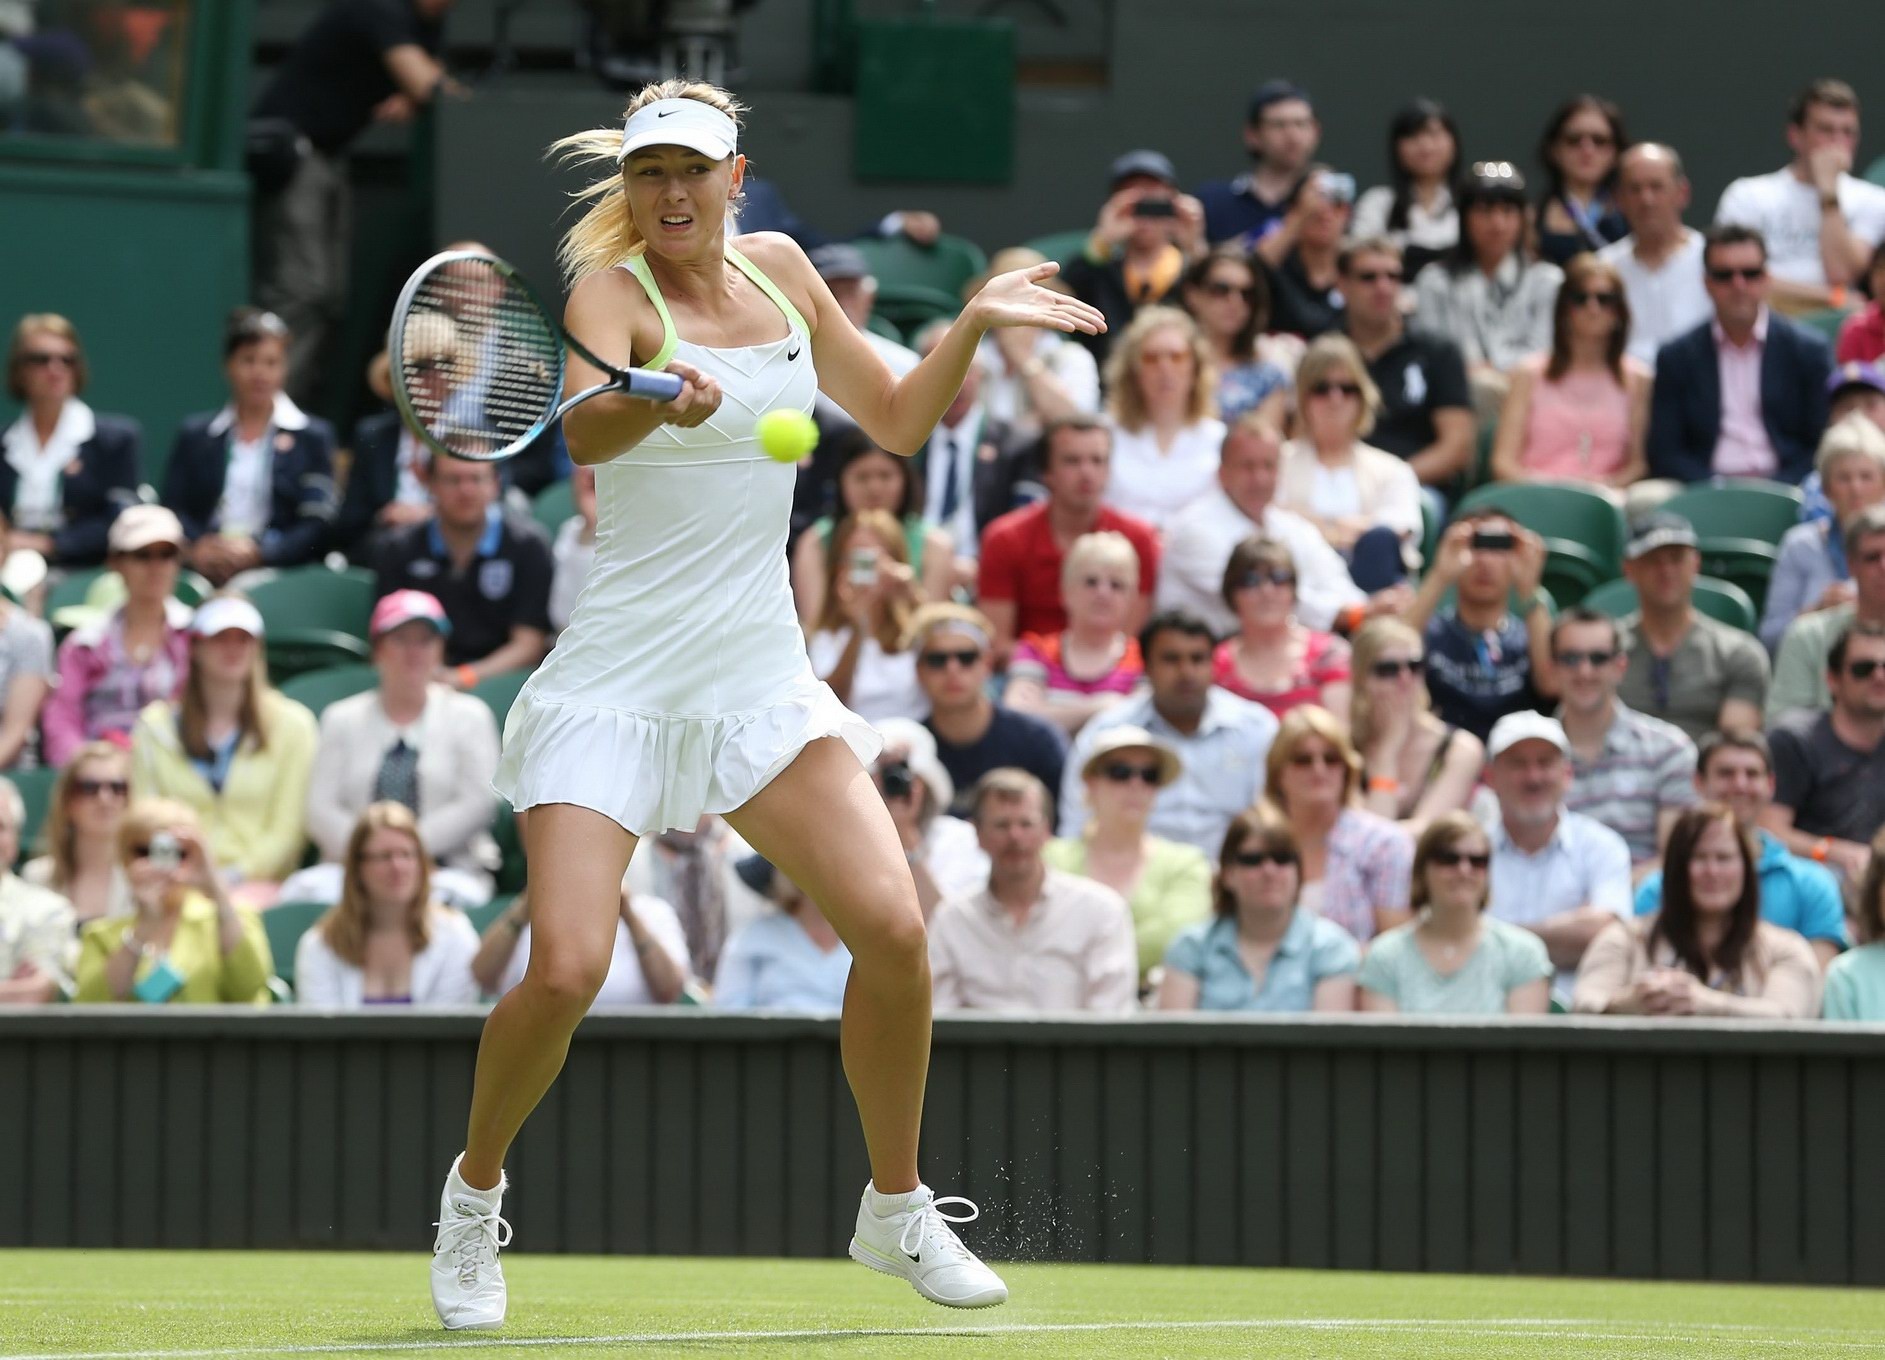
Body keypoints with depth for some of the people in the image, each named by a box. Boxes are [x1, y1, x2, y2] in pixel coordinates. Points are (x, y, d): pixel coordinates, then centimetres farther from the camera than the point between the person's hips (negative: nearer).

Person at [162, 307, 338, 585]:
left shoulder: (311, 437, 11)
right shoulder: (196, 435, 19)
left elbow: (319, 524, 2)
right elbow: (173, 509, 13)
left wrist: (258, 552, -12)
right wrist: (198, 547, -9)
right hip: (204, 574, 2)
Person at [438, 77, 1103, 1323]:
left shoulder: (780, 270, 9)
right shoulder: (612, 293, -9)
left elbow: (895, 419, 20)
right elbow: (585, 430, -31)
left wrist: (975, 321, 5)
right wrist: (661, 401, -52)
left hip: (761, 677, 5)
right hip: (617, 685, -4)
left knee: (893, 927, -12)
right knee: (566, 971, -17)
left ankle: (896, 1210, 9)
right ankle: (475, 1194, 12)